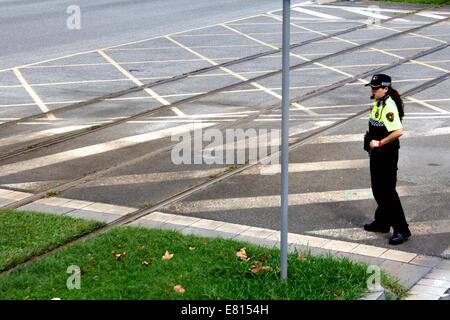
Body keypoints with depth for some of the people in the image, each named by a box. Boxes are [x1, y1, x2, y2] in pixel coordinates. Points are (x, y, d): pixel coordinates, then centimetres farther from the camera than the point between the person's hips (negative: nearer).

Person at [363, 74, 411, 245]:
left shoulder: (389, 106, -22)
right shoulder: (378, 103, 7)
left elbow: (398, 131, -32)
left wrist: (380, 142, -23)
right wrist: (370, 136, 6)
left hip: (387, 154, -10)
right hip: (376, 153, 10)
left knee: (388, 191, -6)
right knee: (378, 189, 19)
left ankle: (401, 230, 0)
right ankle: (382, 222, 34)